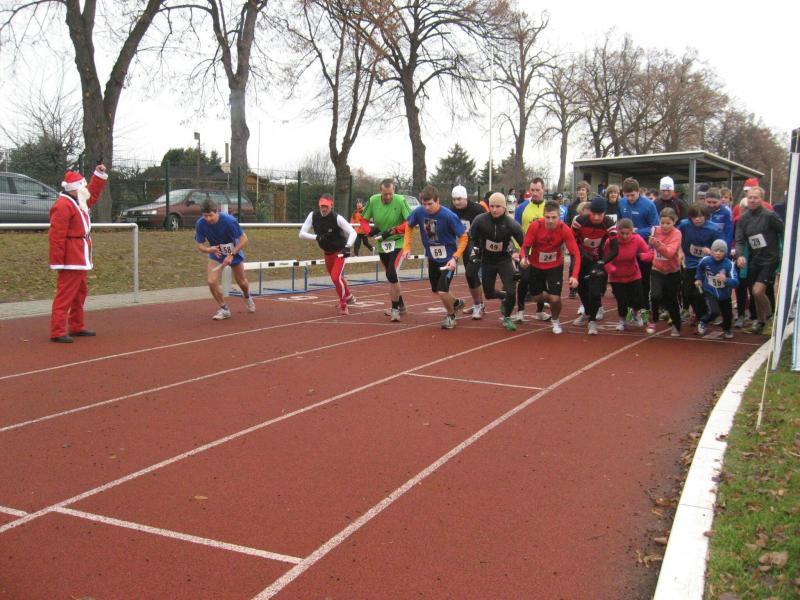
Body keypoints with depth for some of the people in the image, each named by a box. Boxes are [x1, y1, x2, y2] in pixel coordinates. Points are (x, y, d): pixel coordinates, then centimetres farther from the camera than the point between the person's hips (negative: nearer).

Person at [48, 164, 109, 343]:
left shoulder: (78, 202, 15)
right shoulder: (63, 206, -17)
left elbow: (93, 194, 36)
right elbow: (56, 236, -22)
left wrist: (100, 174, 26)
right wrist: (57, 262, -24)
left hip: (81, 259, 11)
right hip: (71, 260, -11)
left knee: (81, 293, 17)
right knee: (65, 295, -11)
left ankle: (76, 327, 26)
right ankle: (57, 332, -10)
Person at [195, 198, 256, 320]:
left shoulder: (228, 221, -31)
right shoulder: (200, 224, -23)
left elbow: (244, 239, -24)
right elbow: (200, 245, -13)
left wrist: (231, 255, -32)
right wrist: (209, 249, -37)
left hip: (234, 252, -2)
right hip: (215, 254, 2)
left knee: (241, 282, 14)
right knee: (212, 282, -17)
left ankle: (247, 298, 51)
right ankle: (224, 309, 3)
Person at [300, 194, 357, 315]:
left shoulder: (337, 218, -25)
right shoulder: (313, 215, -14)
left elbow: (353, 232, -28)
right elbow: (302, 234, -15)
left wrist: (347, 246, -45)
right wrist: (317, 237, -32)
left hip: (339, 251, -5)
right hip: (327, 252, 5)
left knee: (336, 277, -18)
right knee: (336, 277, 21)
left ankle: (343, 305, 3)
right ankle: (348, 297, 46)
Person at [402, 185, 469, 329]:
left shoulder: (449, 216, -26)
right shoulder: (419, 212, -14)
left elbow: (464, 237, -18)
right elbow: (409, 226, 8)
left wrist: (455, 258, -27)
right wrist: (406, 247, 0)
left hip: (448, 258, -5)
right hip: (432, 257, 5)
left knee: (442, 291, -16)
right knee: (435, 290, 17)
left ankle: (451, 315, 15)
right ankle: (456, 303, 48)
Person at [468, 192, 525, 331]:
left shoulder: (511, 224, -20)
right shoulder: (480, 220, -16)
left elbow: (524, 244, -9)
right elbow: (472, 238, 4)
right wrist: (474, 252, -5)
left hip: (504, 260, -2)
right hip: (487, 261, 2)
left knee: (511, 291, -16)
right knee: (489, 294, 9)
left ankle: (507, 318, 12)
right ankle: (504, 297, 44)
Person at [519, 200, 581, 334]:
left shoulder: (565, 230, -25)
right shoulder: (535, 226, -25)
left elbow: (575, 254, -23)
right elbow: (525, 246, -18)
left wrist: (574, 276, -36)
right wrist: (523, 258, -42)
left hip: (555, 267, -1)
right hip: (536, 266, 2)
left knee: (555, 299, -11)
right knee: (537, 297, 12)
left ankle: (556, 321, 22)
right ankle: (553, 300, 48)